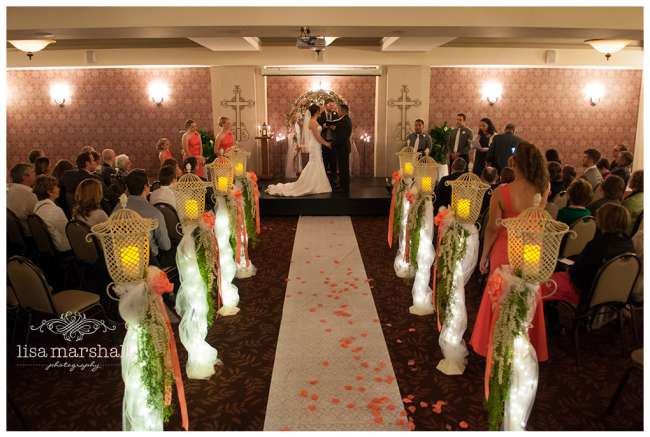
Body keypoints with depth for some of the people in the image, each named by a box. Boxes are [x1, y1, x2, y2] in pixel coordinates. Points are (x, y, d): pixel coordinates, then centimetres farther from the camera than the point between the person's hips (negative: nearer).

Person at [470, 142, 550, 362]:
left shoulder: (501, 192, -20)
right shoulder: (542, 190, -12)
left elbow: (492, 228, -16)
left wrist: (484, 255, -2)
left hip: (505, 251, -2)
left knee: (501, 298, 17)